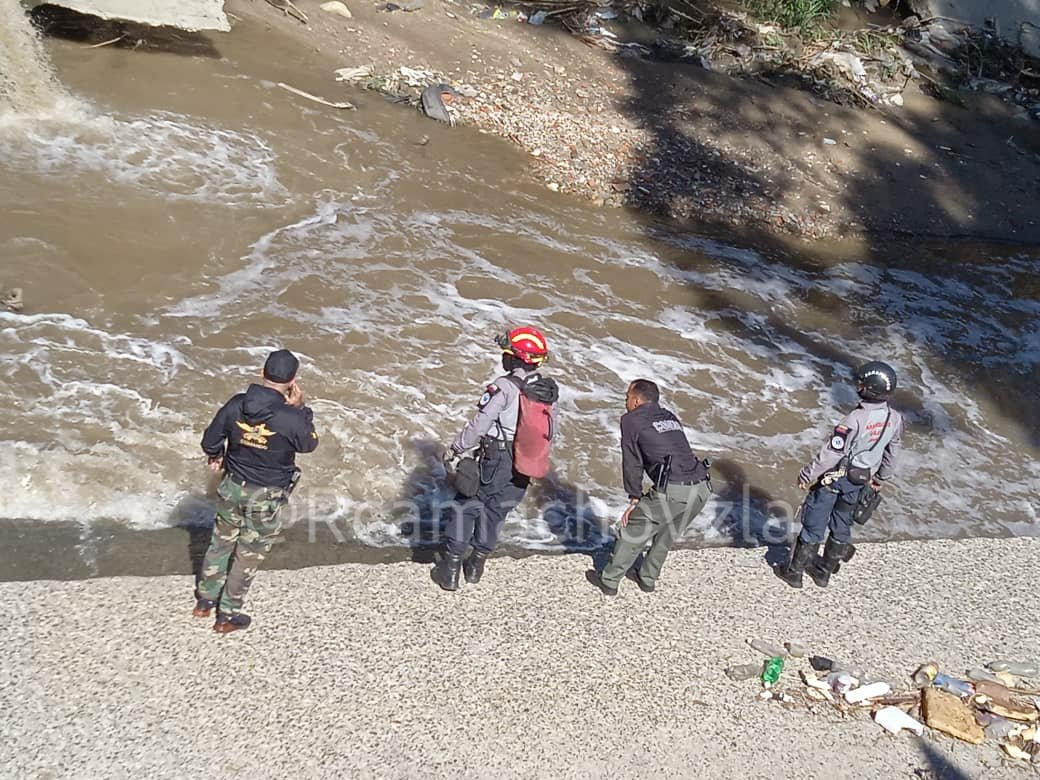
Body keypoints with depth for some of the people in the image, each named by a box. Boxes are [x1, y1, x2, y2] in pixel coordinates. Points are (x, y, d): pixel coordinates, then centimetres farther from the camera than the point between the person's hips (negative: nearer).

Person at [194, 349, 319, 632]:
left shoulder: (235, 405, -13)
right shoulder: (290, 417, -26)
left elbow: (210, 441, 0)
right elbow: (309, 444, -5)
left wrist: (216, 457, 22)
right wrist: (300, 409, -2)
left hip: (233, 487, 4)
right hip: (266, 497, -4)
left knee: (221, 542, 23)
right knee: (248, 554, 12)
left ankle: (205, 600, 38)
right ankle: (227, 615, 23)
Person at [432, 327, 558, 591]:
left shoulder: (504, 387, -19)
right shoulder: (548, 391, 1)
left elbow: (479, 424, -19)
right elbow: (551, 432, 8)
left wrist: (456, 449, -8)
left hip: (495, 462, -5)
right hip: (524, 470, 5)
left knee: (465, 508, 9)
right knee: (496, 511, 21)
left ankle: (450, 569, 10)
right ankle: (476, 566, 30)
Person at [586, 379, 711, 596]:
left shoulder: (631, 420, 8)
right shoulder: (670, 417, 26)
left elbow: (632, 462, 6)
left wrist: (635, 498, 14)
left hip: (673, 491, -6)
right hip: (702, 488, 6)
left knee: (632, 532, 13)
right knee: (666, 535, 28)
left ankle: (609, 582, 23)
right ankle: (648, 579, 39)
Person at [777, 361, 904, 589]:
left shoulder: (855, 419, -31)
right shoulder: (894, 419, -10)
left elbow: (832, 453, -25)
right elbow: (892, 453, 5)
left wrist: (807, 475, -12)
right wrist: (882, 479, 22)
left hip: (834, 478, -6)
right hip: (859, 482, 6)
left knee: (814, 524, 8)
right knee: (841, 525, 20)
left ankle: (795, 571, 20)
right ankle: (824, 571, 34)